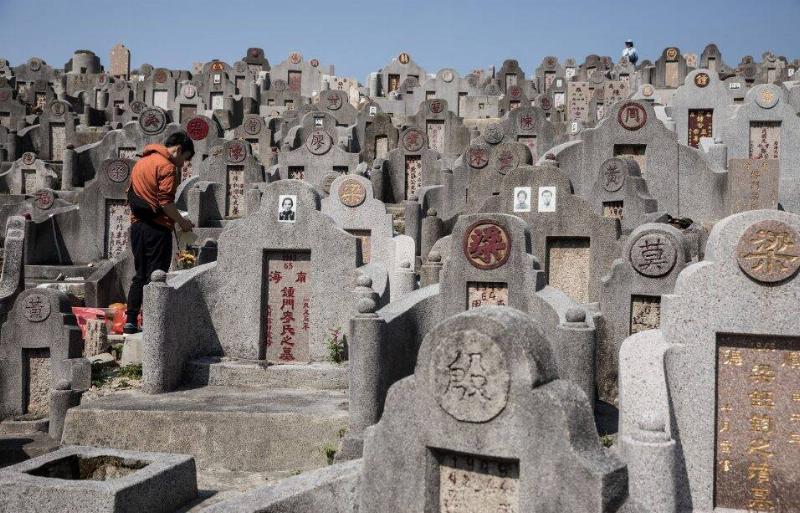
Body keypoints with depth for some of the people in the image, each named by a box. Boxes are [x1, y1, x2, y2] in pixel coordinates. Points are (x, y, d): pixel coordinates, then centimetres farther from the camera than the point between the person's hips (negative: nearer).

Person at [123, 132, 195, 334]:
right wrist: (181, 221, -6)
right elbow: (165, 201, -18)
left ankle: (130, 321, 15)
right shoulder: (166, 166, -11)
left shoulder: (142, 162, 17)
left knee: (140, 275, 14)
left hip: (137, 225, 8)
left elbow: (132, 195, 19)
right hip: (157, 227, -8)